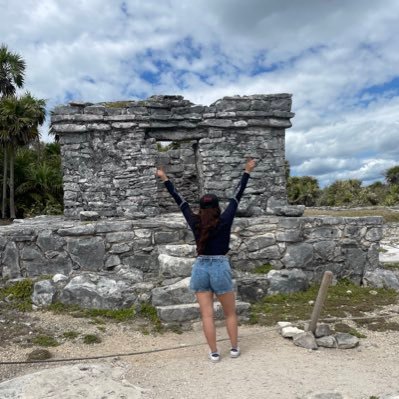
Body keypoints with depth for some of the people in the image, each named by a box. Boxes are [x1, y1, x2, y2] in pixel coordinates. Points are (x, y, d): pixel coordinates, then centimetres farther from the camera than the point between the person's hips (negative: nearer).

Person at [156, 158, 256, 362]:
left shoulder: (195, 223, -1)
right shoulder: (224, 221, -7)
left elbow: (180, 200, 5)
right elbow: (237, 196, -3)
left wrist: (165, 180, 13)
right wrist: (247, 172, 3)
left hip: (200, 268, 2)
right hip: (220, 268, -2)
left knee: (207, 315, 8)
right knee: (230, 313, 16)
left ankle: (214, 352, 15)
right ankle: (234, 348, 24)